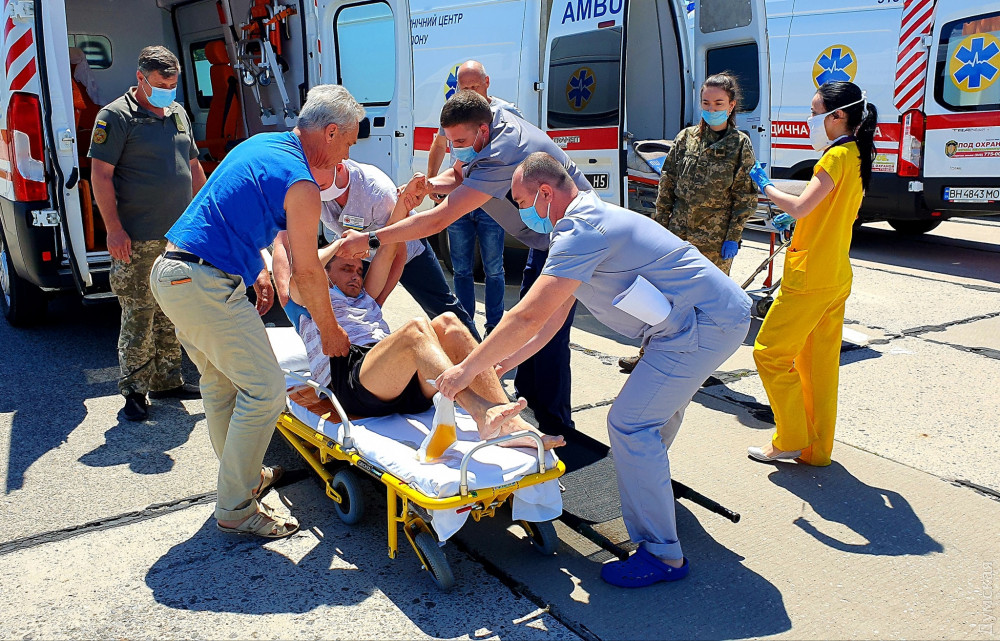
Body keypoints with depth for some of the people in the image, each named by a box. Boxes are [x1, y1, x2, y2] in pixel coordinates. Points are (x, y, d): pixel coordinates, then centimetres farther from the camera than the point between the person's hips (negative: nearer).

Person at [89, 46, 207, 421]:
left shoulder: (178, 114, 15)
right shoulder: (116, 117, -6)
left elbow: (193, 167, 23)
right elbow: (101, 174, -10)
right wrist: (114, 229, -15)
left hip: (181, 236, 7)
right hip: (138, 241, -6)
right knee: (139, 315, -3)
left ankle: (166, 382, 24)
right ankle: (134, 391, 9)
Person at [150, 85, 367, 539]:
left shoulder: (259, 145, 14)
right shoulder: (299, 183, -14)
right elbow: (307, 270, -9)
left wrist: (257, 271, 21)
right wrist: (330, 332, 4)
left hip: (170, 272, 10)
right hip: (206, 287, -10)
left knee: (221, 381, 21)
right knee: (264, 389, -7)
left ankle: (241, 476, 37)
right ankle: (236, 510, 3)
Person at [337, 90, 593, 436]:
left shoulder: (500, 156, -34)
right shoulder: (496, 120, -4)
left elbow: (439, 220, -37)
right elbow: (459, 176, 9)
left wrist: (369, 239, -33)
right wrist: (431, 185, -14)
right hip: (545, 237, 11)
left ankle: (554, 427, -3)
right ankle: (526, 399, 27)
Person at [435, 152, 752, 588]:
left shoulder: (582, 230, -20)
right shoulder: (587, 222, 15)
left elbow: (529, 317, -26)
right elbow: (555, 314, 18)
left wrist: (468, 368, -16)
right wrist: (506, 362, 16)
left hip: (705, 323, -11)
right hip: (721, 312, 11)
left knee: (629, 423, -11)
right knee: (659, 400, 29)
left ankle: (661, 555, -1)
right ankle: (652, 479, 55)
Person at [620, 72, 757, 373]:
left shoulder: (741, 145, -1)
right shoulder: (686, 137, 6)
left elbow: (745, 196, -1)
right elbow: (667, 184, 8)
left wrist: (733, 237, -6)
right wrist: (660, 225, 3)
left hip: (715, 240, -2)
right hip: (678, 234, 3)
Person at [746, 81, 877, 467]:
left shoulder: (837, 156, -15)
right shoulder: (856, 156, 14)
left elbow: (799, 206, -25)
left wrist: (766, 188, -9)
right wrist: (795, 219, 13)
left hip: (810, 277, -10)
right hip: (837, 277, 10)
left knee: (770, 354, 1)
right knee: (820, 363, 13)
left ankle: (791, 440, 8)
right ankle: (817, 449, 21)